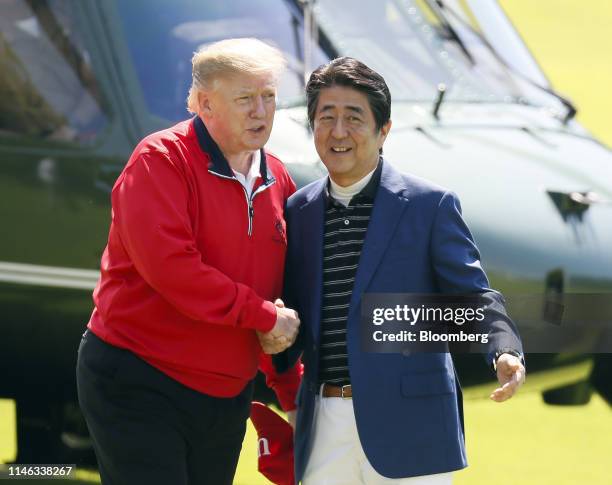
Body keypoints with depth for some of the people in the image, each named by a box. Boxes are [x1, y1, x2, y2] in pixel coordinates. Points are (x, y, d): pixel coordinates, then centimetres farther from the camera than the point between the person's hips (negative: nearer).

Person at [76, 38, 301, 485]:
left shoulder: (278, 180, 9)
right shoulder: (161, 160, -12)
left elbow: (279, 295, 17)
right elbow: (167, 264, -25)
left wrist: (291, 393, 14)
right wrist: (262, 316, -19)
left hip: (227, 396, 7)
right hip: (140, 386, -7)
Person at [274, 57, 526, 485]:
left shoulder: (430, 206, -1)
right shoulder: (300, 210, 12)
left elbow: (473, 295, -5)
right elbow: (295, 311, 17)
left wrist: (506, 352, -23)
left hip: (407, 428, -4)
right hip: (323, 428, 4)